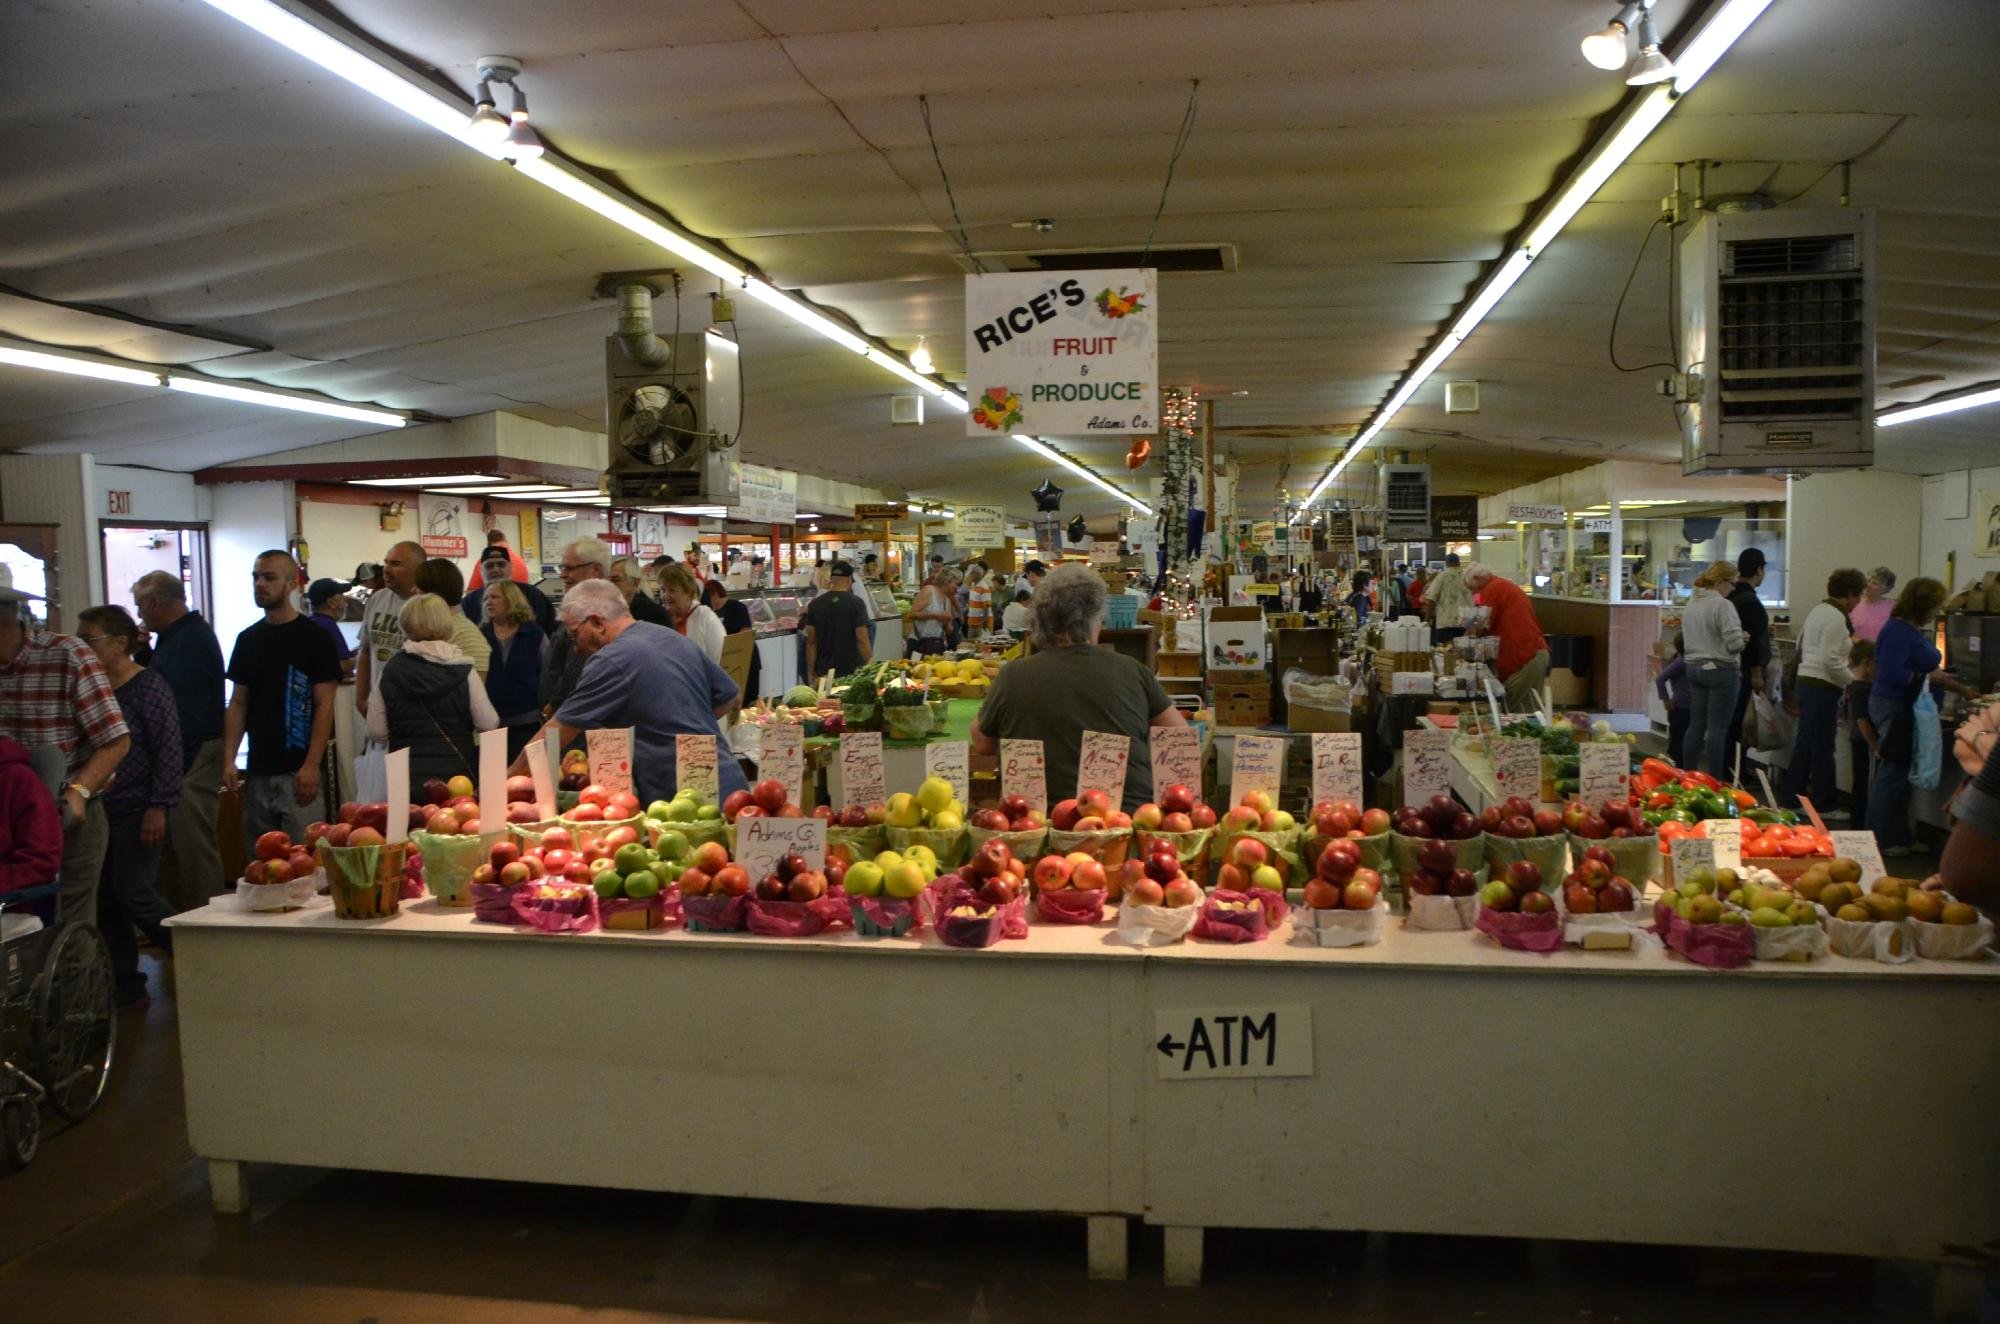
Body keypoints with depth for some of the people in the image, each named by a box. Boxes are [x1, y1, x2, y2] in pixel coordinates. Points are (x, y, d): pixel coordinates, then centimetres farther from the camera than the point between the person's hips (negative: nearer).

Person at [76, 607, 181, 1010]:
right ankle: (127, 987, 19)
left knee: (134, 896, -7)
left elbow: (168, 751, -13)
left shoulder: (149, 688, -9)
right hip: (95, 811, 7)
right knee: (104, 902, 9)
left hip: (135, 813, -7)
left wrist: (158, 807, -17)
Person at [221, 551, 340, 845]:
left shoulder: (312, 637, -4)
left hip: (298, 773, -5)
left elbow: (324, 705, -8)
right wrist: (229, 759, 3)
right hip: (257, 771, 5)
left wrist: (312, 765, -15)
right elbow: (238, 704, 14)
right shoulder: (248, 639, 12)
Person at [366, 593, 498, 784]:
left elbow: (375, 732, 0)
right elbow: (488, 724, -4)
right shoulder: (463, 670, -5)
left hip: (407, 776, 1)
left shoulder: (391, 670, -1)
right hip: (458, 773, -1)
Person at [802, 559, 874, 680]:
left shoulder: (815, 604, 2)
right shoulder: (856, 603, -8)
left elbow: (811, 642, 3)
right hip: (851, 670, -3)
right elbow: (862, 640, -11)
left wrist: (811, 674, 7)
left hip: (823, 671, 3)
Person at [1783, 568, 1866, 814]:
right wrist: (1852, 680, -9)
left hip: (1806, 680, 10)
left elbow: (1801, 643, 22)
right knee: (1822, 747, -1)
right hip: (1822, 686, -10)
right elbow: (1831, 661, -21)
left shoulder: (1818, 609, 12)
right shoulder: (1836, 617, -16)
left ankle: (1792, 800, 19)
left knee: (1805, 744, 14)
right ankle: (1824, 804, 7)